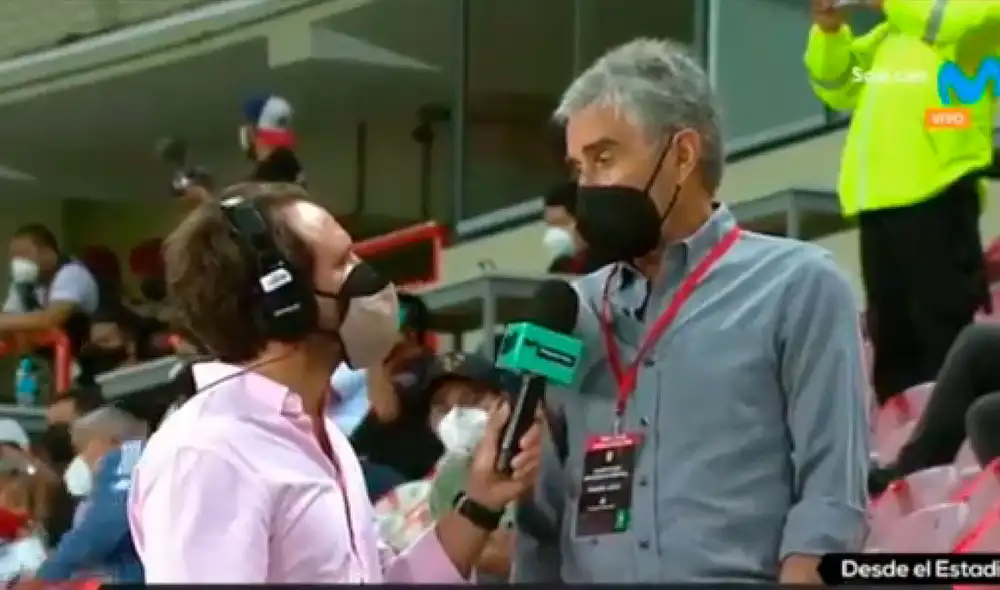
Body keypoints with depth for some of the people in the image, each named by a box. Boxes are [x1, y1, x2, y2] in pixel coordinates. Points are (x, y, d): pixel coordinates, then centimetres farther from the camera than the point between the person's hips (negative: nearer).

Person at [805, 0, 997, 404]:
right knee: (892, 335, 9)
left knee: (945, 329, -10)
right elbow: (837, 88, 28)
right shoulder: (886, 35, 25)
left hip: (934, 192, -8)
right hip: (878, 200, 8)